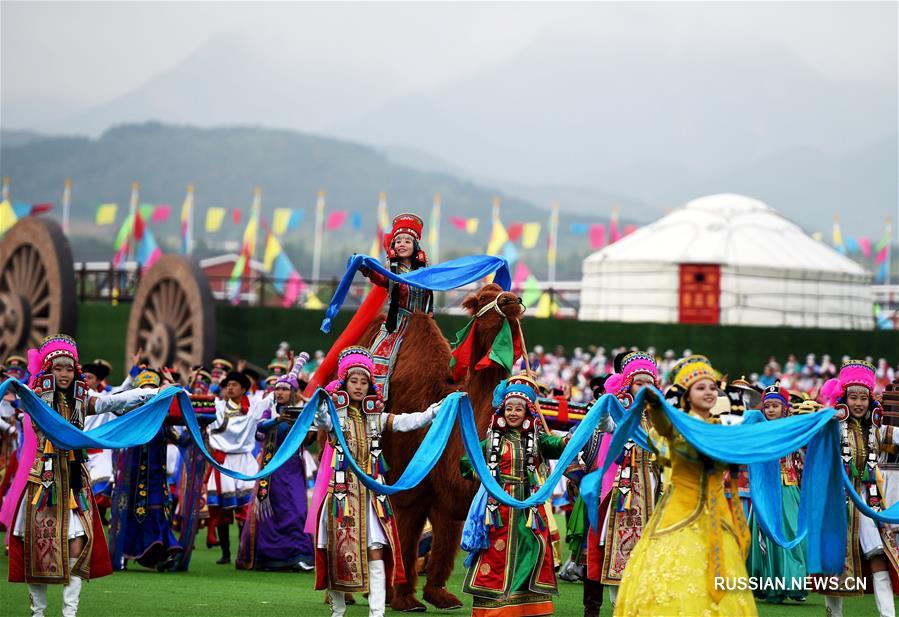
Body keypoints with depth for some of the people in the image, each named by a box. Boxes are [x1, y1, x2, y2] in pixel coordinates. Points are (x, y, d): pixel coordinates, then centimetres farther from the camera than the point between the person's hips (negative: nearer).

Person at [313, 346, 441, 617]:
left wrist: (432, 413, -21)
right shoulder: (334, 413, -1)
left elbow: (404, 422, -5)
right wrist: (319, 411, -47)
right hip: (343, 491, -3)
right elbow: (321, 420, -23)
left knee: (376, 554, -5)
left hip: (372, 493, 3)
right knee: (339, 554, 2)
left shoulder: (376, 416, 9)